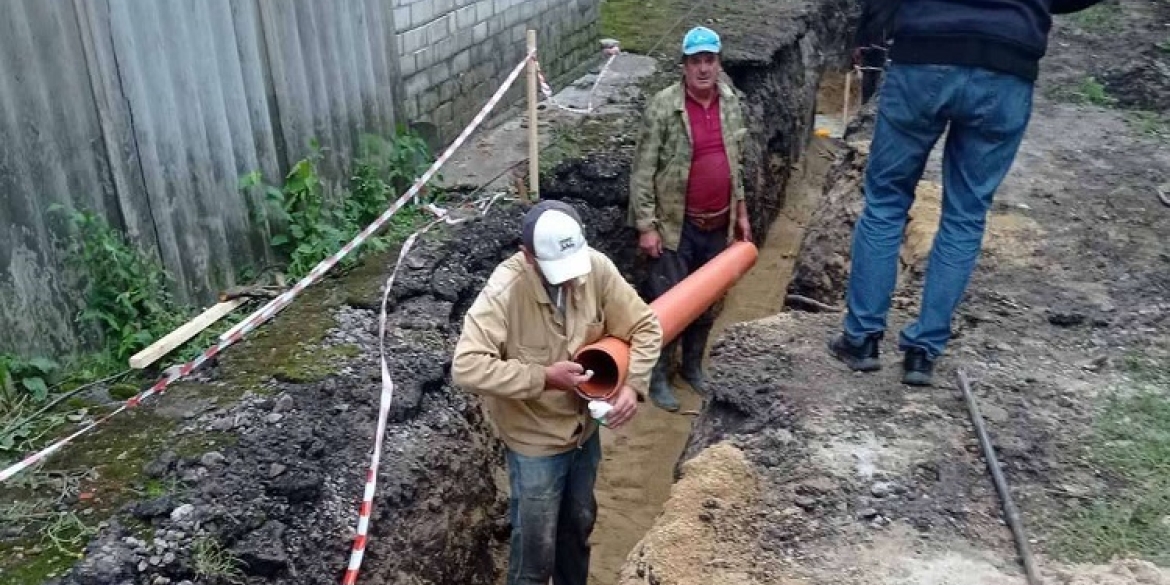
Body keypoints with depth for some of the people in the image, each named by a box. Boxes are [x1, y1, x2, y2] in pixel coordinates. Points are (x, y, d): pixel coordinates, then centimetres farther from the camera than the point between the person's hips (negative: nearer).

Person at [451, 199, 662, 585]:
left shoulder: (596, 267, -16)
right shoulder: (504, 291, -30)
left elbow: (645, 327, -6)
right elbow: (466, 368, -36)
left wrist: (633, 384, -21)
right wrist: (544, 377, -34)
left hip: (584, 428, 5)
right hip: (535, 441, -5)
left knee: (580, 524, 27)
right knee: (536, 546, 9)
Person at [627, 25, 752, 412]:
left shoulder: (731, 103, 3)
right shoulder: (663, 107, -14)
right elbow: (643, 170, -13)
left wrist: (740, 211, 14)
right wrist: (646, 226, -16)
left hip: (718, 224, 6)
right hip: (675, 225, -5)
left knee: (709, 302, 16)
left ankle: (693, 366, 35)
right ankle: (657, 377, 19)